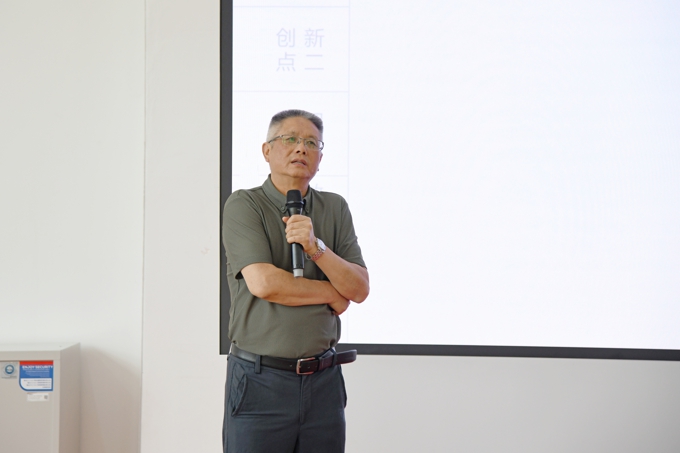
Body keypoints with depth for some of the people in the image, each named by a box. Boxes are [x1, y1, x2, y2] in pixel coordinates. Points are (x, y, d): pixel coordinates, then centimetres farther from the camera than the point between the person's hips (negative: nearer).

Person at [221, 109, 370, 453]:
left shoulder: (335, 208, 9)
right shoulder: (244, 205, -4)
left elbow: (359, 289, 1)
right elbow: (263, 283, -17)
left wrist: (316, 247, -15)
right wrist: (332, 294, -4)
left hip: (323, 382, 4)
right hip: (260, 381, -3)